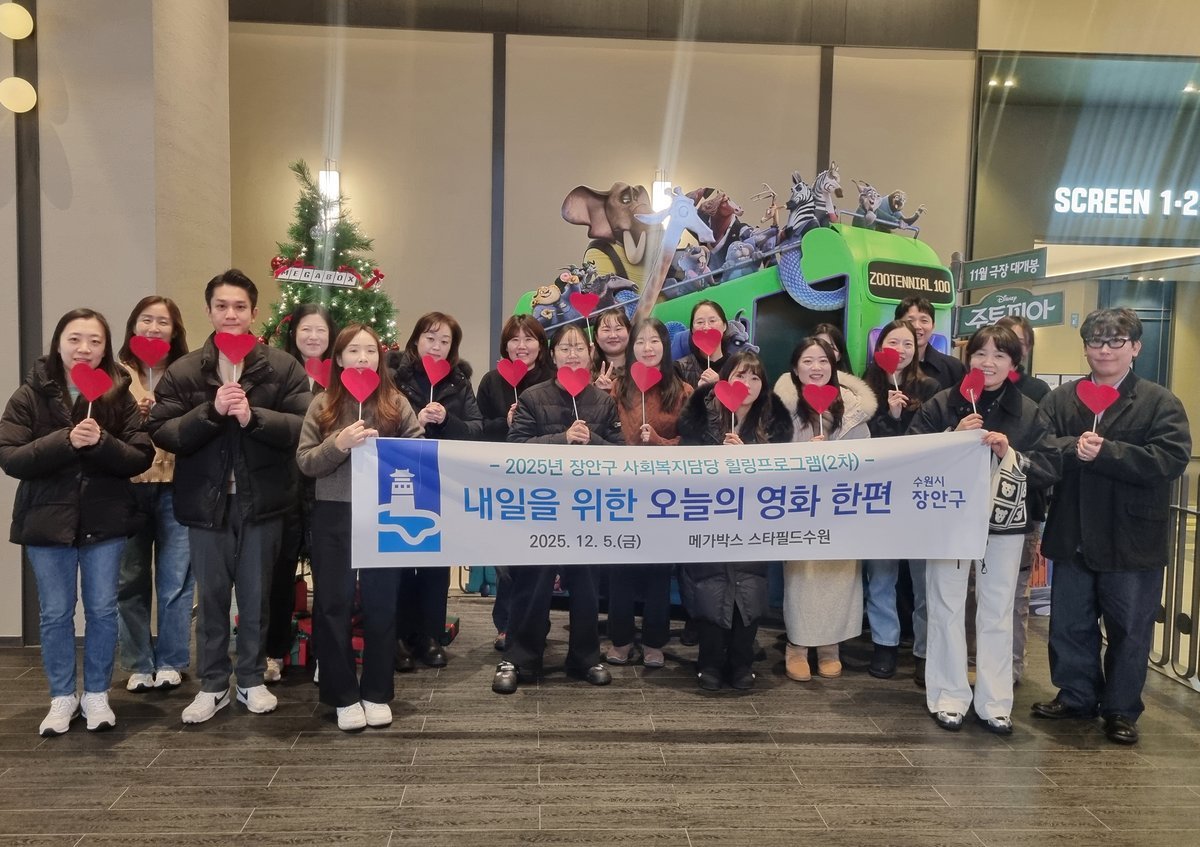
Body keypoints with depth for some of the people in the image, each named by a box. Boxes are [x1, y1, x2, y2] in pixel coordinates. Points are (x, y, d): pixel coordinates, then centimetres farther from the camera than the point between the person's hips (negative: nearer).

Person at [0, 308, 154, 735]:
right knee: (55, 614, 9)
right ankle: (62, 697, 25)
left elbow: (142, 458, -6)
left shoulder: (119, 394, -2)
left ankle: (96, 694, 23)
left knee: (102, 610, 7)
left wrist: (102, 442, -24)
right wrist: (65, 441, -24)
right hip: (47, 520, 0)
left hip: (105, 520, 0)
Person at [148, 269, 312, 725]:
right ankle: (212, 685, 25)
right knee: (211, 597, 11)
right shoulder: (183, 371, 2)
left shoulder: (283, 367, -1)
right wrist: (211, 411, -19)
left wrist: (254, 416, -22)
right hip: (206, 501, 1)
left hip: (261, 500, -1)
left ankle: (252, 680, 26)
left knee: (256, 596, 11)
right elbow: (162, 432, -5)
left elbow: (305, 426, -10)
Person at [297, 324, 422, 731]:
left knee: (381, 603, 8)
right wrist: (338, 444, -17)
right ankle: (343, 695, 19)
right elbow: (304, 462, -1)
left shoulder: (396, 403, 2)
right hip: (334, 515, 0)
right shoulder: (323, 404, 3)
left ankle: (377, 693, 22)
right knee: (334, 604, 5)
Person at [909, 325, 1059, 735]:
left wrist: (1010, 454, -16)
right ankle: (949, 697, 16)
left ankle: (994, 703, 19)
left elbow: (1051, 469, -1)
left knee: (997, 613, 8)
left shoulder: (1029, 412, 3)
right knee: (947, 609, 4)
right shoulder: (941, 404, -1)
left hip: (1004, 524, 1)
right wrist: (954, 437, -15)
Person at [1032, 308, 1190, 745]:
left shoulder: (1160, 403, -4)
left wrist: (1105, 452, -22)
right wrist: (1074, 447, -25)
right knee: (1069, 624, 14)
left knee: (1129, 629, 10)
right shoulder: (1059, 400, 5)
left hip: (1133, 541, -3)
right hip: (1073, 537, 3)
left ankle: (1122, 709, 26)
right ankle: (1075, 695, 33)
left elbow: (1171, 459, -18)